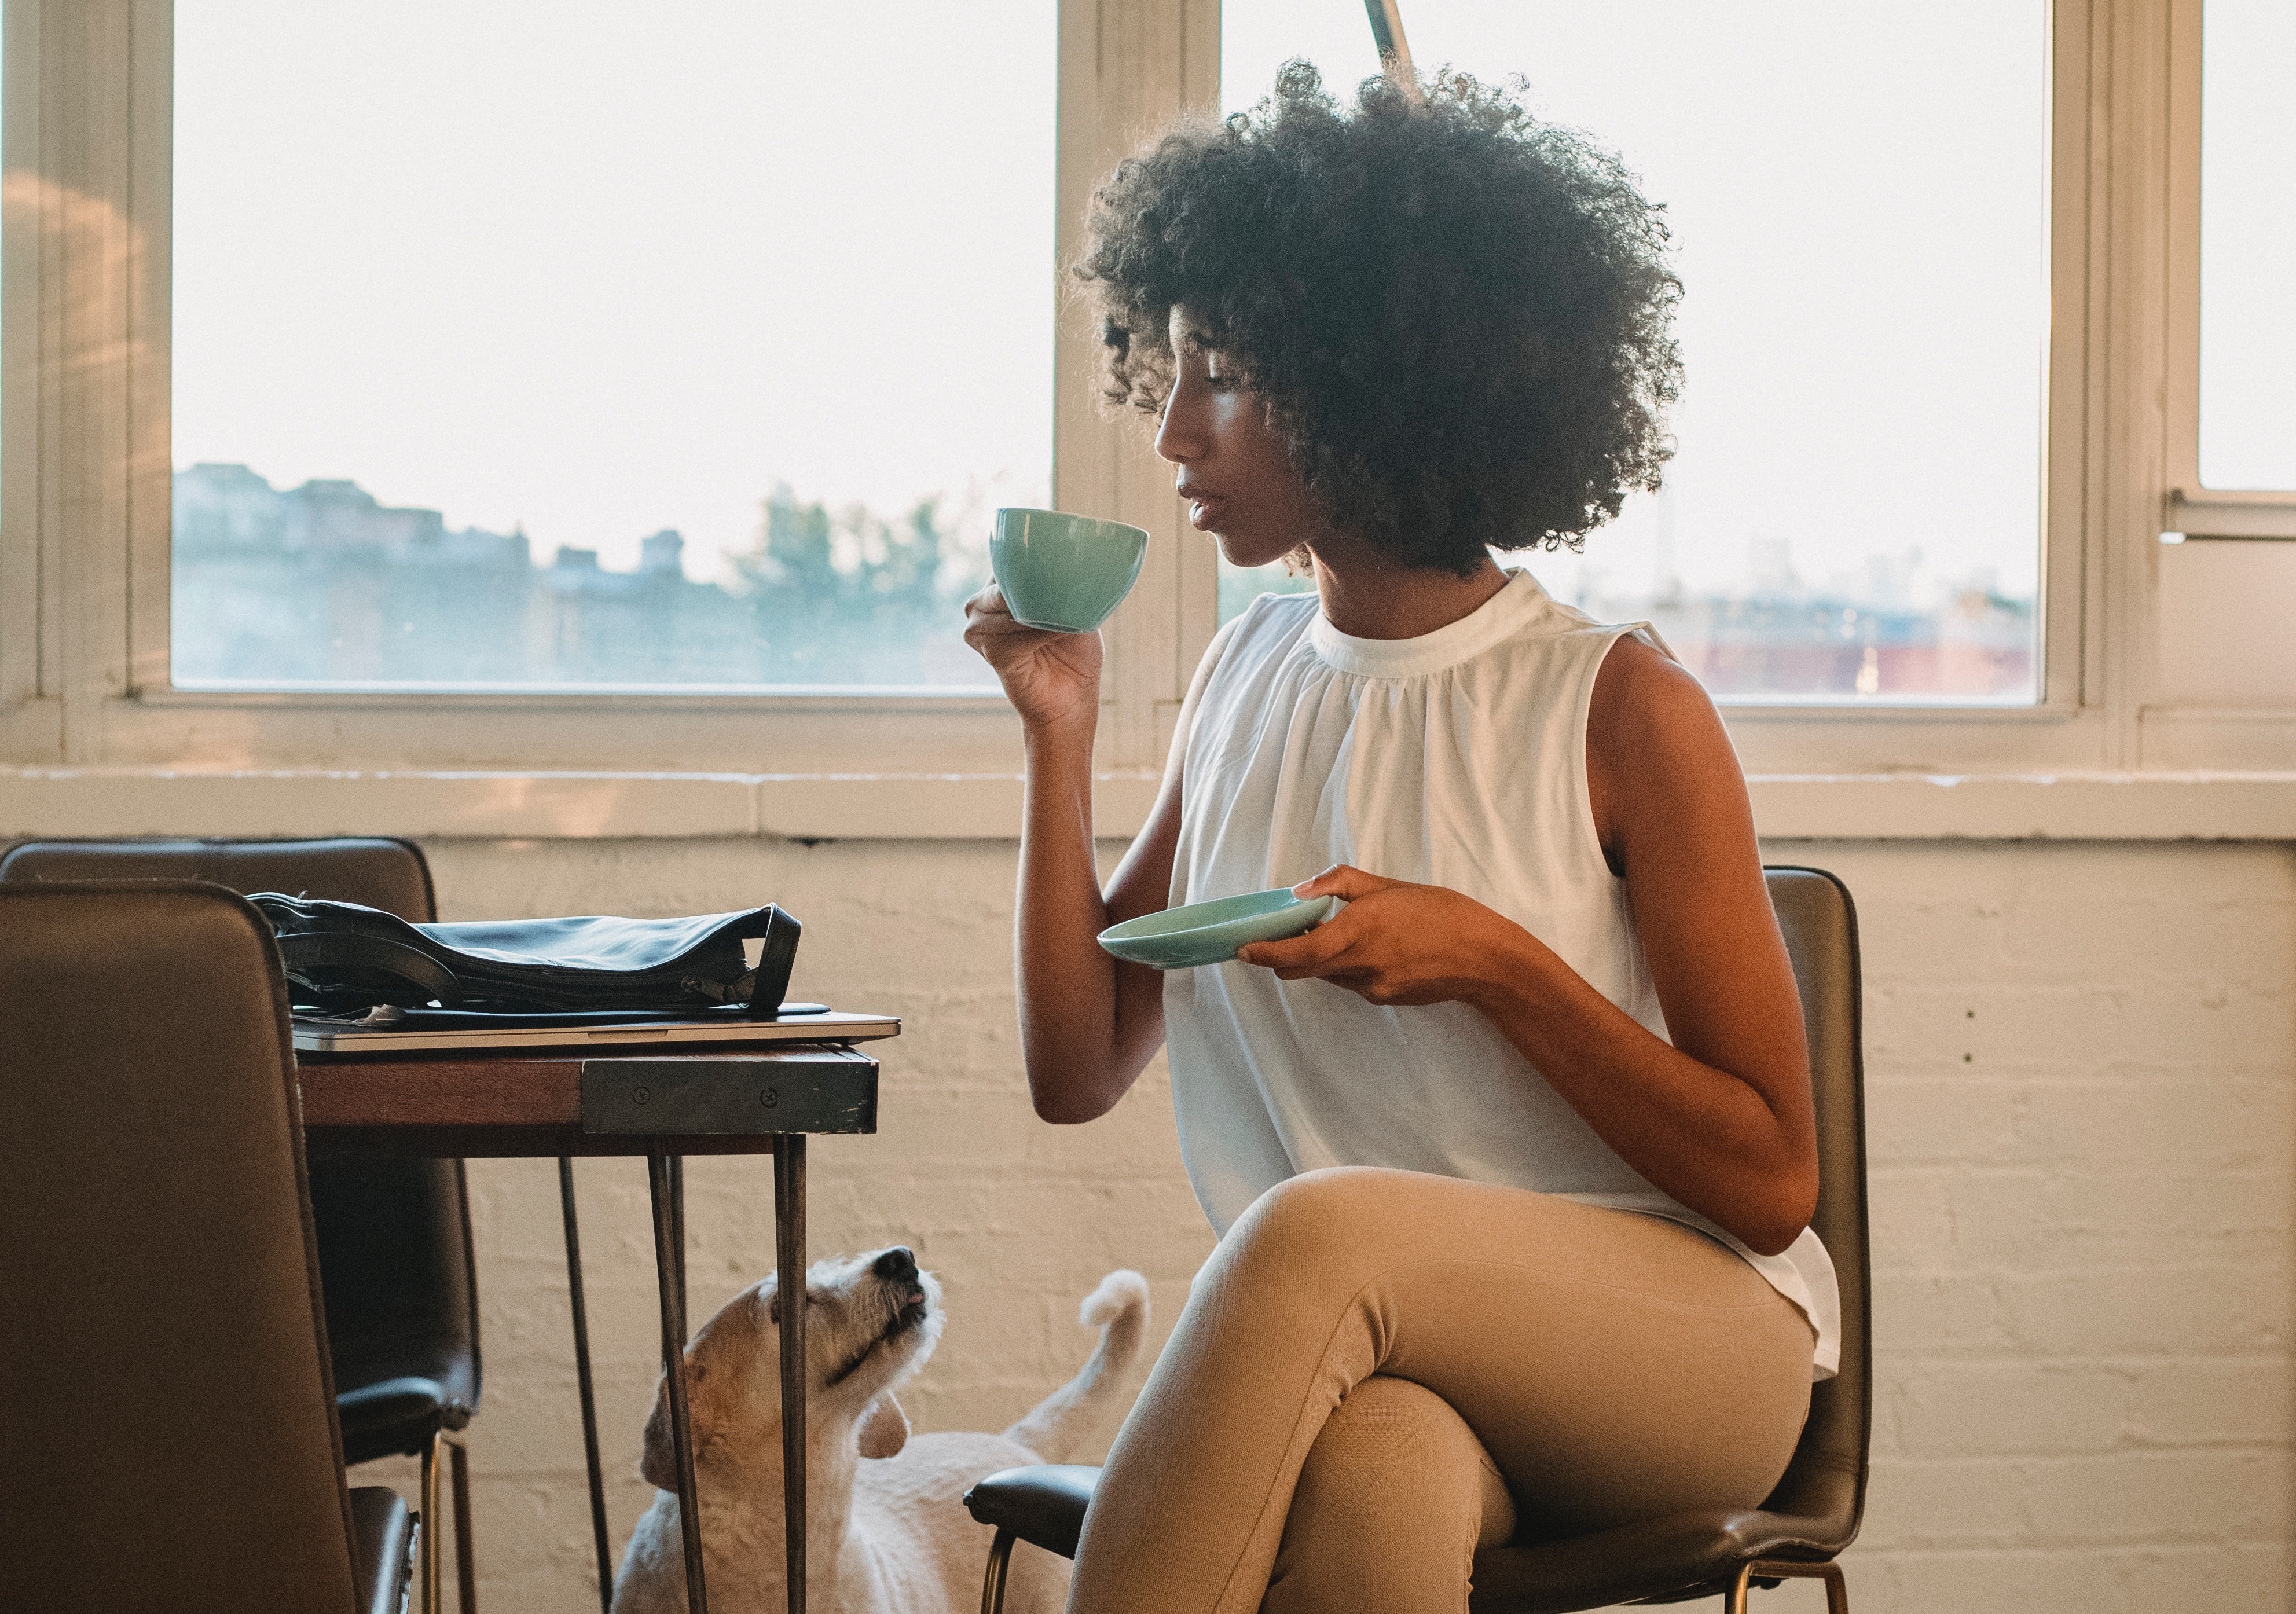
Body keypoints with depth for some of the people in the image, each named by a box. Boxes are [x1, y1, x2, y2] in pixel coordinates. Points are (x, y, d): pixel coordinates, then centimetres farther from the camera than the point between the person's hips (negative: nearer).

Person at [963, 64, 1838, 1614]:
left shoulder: (1623, 711, -6)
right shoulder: (1250, 677, 11)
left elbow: (1771, 1182, -5)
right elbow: (1078, 1072, 11)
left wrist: (1490, 959, -17)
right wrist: (1059, 740, 2)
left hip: (1688, 1333, -3)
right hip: (1382, 1362, 3)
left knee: (1318, 1232, -35)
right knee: (1369, 1482, -36)